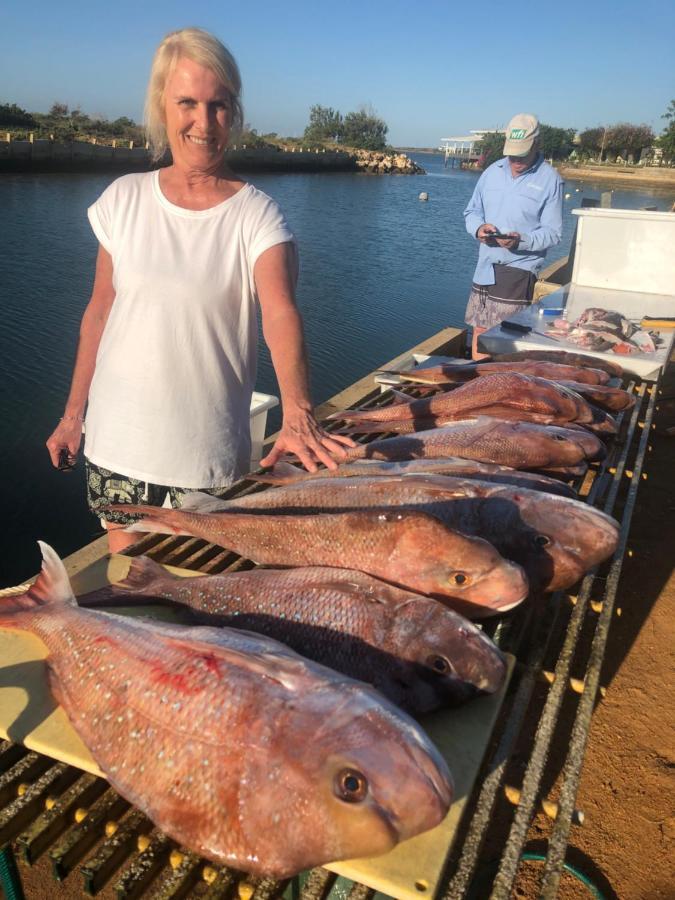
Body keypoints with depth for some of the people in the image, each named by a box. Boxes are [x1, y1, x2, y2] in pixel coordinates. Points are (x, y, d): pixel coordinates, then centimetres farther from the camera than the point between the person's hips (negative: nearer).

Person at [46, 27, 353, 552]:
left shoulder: (257, 217, -7)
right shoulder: (124, 199, 2)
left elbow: (281, 314, -23)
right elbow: (99, 314, 7)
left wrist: (298, 416, -39)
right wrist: (73, 415, 8)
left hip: (208, 454, -2)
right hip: (117, 442, 3)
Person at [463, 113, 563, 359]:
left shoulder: (550, 179, -3)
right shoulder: (492, 171, 11)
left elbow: (553, 233, -6)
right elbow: (471, 211, 18)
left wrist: (521, 240, -24)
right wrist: (478, 227, -6)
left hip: (519, 271, -5)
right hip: (485, 267, 5)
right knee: (479, 332, 8)